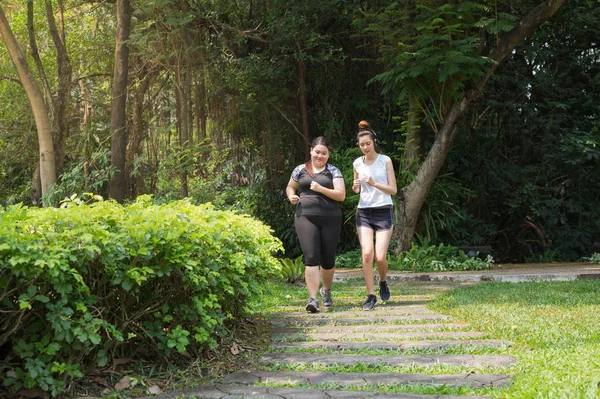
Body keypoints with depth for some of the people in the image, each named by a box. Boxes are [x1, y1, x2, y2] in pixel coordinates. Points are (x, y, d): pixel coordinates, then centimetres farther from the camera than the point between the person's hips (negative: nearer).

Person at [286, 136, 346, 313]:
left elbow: (341, 195, -4)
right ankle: (313, 299, -14)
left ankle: (326, 290, 36)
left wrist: (321, 188, -16)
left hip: (330, 219, 0)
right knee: (311, 257, -13)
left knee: (327, 259, 9)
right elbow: (290, 187, 24)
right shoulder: (300, 170, 11)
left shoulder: (333, 171, 6)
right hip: (305, 217, 0)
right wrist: (291, 196, 2)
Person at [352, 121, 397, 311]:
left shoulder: (385, 160, -1)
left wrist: (374, 183, -18)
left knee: (380, 257, -9)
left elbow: (393, 190, -3)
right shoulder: (357, 163, 8)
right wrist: (355, 187, -3)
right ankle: (371, 296, -2)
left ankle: (383, 282, 24)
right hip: (364, 212, 2)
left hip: (383, 211, -2)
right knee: (367, 253, -13)